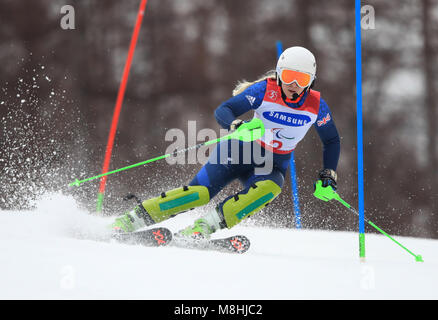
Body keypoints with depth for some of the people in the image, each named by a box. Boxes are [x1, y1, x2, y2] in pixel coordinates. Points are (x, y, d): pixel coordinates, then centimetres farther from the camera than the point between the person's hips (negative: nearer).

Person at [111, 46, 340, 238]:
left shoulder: (316, 106, -9)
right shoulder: (265, 90, -16)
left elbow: (332, 141, 10)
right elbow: (223, 111, -22)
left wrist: (328, 174, -1)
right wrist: (235, 125, -44)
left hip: (272, 166, 2)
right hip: (240, 150, -2)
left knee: (269, 189, -34)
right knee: (201, 192, -21)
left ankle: (205, 227, -35)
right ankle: (132, 219, -14)